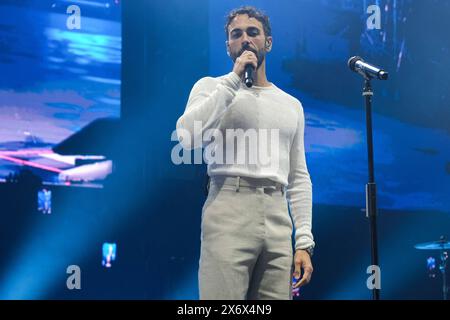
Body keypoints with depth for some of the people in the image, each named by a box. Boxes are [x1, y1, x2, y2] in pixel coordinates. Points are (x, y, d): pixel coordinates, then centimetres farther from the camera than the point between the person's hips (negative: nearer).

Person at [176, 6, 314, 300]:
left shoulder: (291, 105, 21)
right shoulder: (211, 86, 8)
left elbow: (298, 177, 18)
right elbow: (188, 136, -14)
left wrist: (304, 242, 8)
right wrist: (234, 79, -9)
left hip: (278, 224, 4)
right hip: (229, 218, -4)